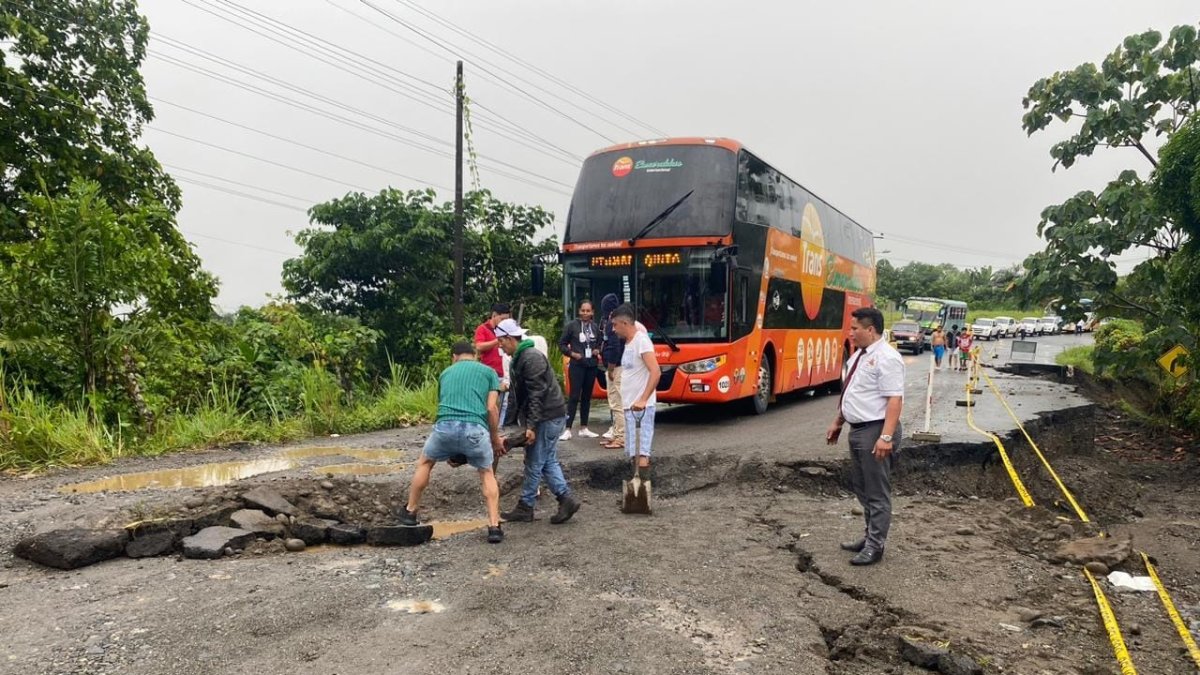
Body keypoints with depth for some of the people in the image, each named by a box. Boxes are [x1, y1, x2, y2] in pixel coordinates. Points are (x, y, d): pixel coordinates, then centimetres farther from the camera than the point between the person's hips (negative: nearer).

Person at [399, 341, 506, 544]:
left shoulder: (446, 373, 29)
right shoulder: (488, 371, 19)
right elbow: (491, 408, 7)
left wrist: (450, 451, 43)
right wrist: (496, 439, 21)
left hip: (445, 426, 2)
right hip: (475, 428, -1)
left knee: (425, 463, 31)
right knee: (487, 474, 22)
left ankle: (410, 512, 39)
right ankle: (494, 527, 13)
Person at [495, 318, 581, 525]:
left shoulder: (531, 358, -17)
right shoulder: (518, 358, 16)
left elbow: (537, 394, -22)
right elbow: (518, 395, 19)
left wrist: (531, 426, -23)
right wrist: (512, 422, 16)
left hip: (548, 417, -10)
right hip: (549, 417, 10)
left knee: (534, 464, -1)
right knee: (548, 462, 10)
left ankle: (525, 507, 9)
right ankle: (566, 499, 11)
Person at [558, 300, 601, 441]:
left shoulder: (595, 327, 7)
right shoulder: (572, 325, -4)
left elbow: (599, 343, 21)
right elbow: (561, 344, 0)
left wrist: (598, 351, 0)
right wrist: (572, 353, -13)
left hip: (591, 366, 5)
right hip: (577, 365, -4)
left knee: (587, 397, 9)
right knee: (574, 396, -10)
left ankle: (584, 428, 17)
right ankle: (567, 429, -9)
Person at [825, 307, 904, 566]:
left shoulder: (886, 358, -17)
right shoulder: (860, 354, 13)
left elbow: (894, 399, -23)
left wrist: (886, 437, -28)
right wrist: (837, 423, 23)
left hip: (875, 431, -10)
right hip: (858, 430, 10)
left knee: (877, 492, 1)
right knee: (861, 488, 19)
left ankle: (875, 546, 11)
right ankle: (869, 536, 32)